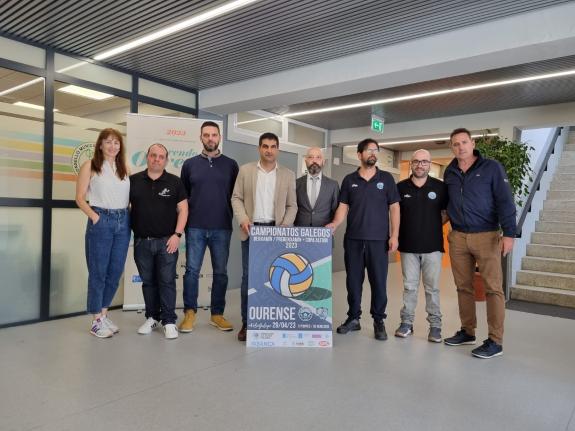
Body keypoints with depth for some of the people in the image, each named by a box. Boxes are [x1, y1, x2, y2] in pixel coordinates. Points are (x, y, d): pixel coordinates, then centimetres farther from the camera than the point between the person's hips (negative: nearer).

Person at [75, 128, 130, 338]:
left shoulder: (124, 168, 12)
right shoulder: (90, 166, 1)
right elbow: (80, 198, -2)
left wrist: (129, 216, 2)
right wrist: (94, 216, -13)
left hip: (123, 221, 4)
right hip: (101, 221, -4)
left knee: (116, 271, 9)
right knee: (98, 272, 2)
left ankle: (104, 313, 25)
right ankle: (96, 321, 14)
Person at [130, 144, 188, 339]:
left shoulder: (175, 182, 2)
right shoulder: (133, 181, 6)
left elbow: (183, 209, 0)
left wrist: (177, 235, -9)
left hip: (167, 241, -2)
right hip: (141, 241, 2)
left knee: (167, 281, 0)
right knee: (148, 281, 11)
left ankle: (169, 321, 9)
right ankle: (152, 317, 25)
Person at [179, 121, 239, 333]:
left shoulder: (230, 164, 6)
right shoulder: (190, 164, 7)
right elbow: (183, 196, 11)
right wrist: (184, 222, 7)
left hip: (222, 228, 0)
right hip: (195, 227, 0)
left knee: (220, 272, 7)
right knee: (192, 270, 1)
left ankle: (217, 314, 19)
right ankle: (190, 313, 14)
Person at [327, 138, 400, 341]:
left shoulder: (386, 178, 5)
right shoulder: (349, 180, 9)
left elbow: (394, 208, 3)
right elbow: (343, 206, 7)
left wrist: (394, 235, -5)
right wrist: (335, 223, -13)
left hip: (378, 239, -1)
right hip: (353, 239, 2)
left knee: (379, 281, 3)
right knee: (353, 280, 7)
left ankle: (379, 321, 15)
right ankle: (353, 318, 20)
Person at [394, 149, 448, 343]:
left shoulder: (440, 187, 0)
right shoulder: (401, 187, 3)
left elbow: (447, 213, 8)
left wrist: (433, 225, -2)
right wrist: (399, 234, 5)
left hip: (432, 246, -1)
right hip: (408, 246, 1)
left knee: (432, 287, 6)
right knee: (409, 286, 8)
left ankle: (435, 324, 16)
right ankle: (407, 322, 17)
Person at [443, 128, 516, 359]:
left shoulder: (492, 167, -2)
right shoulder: (449, 172, 11)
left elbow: (505, 201, -7)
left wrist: (508, 233, -15)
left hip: (486, 236, -4)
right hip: (457, 237, 5)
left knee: (493, 288, -2)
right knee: (463, 287, 11)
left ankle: (495, 341, 4)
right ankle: (467, 331, 23)